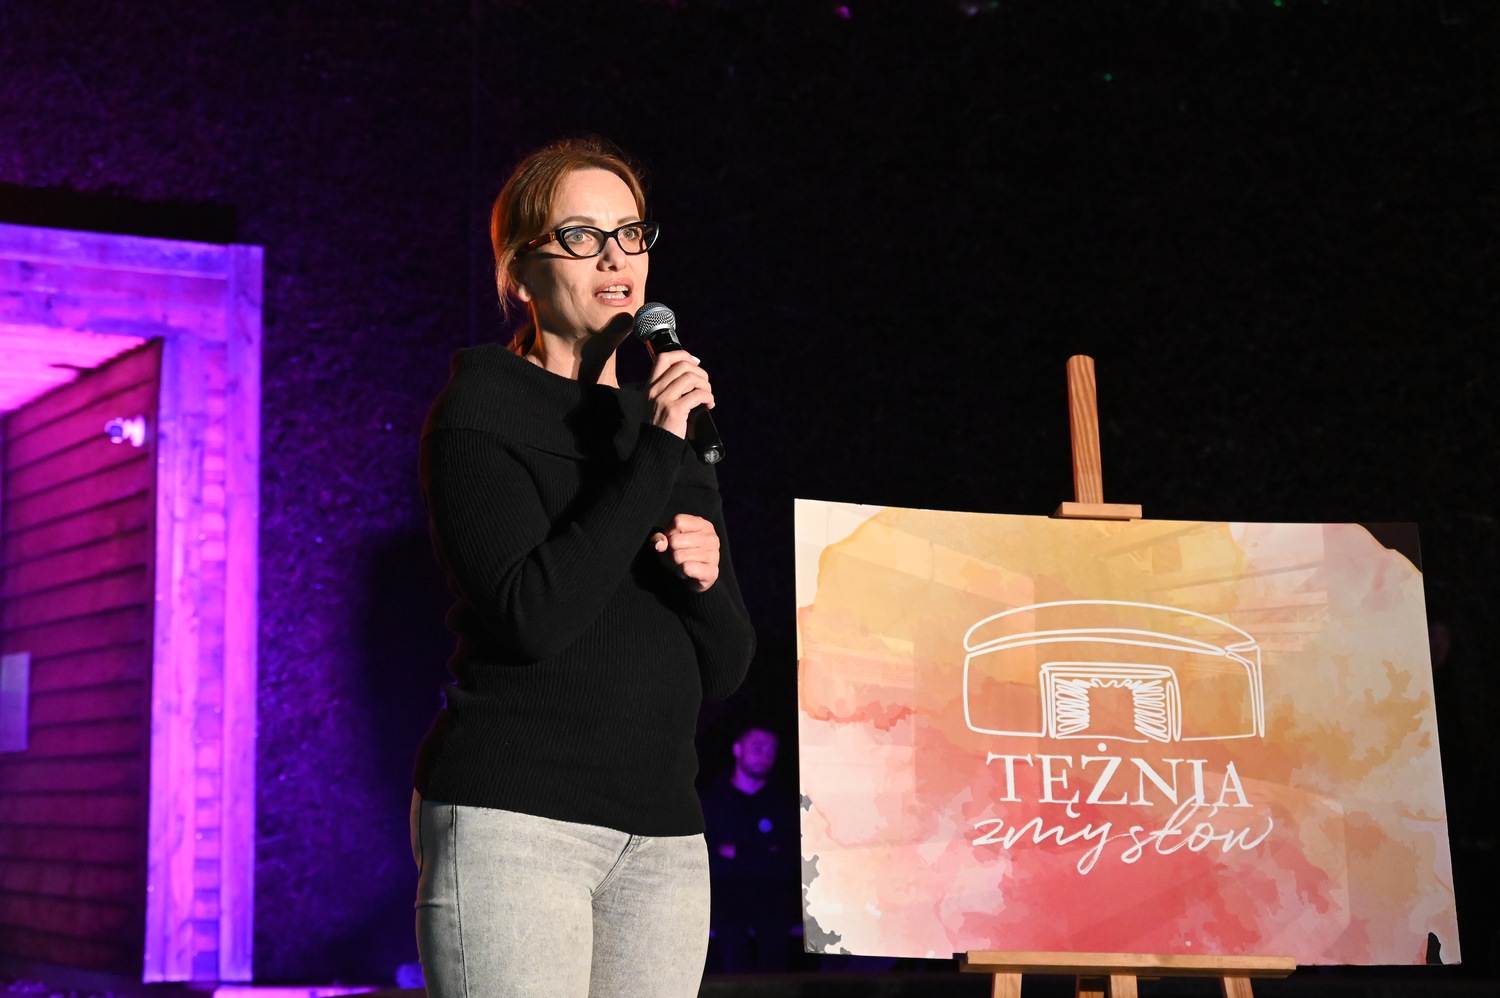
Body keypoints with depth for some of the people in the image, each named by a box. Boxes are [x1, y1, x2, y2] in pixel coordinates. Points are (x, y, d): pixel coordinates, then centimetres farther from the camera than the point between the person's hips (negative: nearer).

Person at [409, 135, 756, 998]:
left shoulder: (668, 428, 16)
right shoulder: (481, 409, -1)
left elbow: (725, 669, 14)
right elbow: (533, 616, -16)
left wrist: (707, 577, -6)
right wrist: (655, 453, -15)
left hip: (661, 833, 6)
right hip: (512, 818, -6)